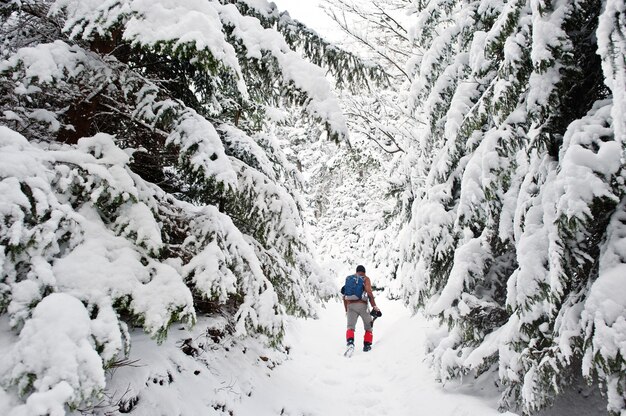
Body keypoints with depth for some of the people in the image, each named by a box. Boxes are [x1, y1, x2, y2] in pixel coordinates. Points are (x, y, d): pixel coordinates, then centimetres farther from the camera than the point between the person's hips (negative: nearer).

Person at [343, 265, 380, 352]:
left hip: (350, 306, 2)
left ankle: (350, 342, -29)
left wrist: (346, 310, 22)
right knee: (368, 327, 18)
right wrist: (374, 306, -9)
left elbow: (344, 296, 17)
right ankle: (367, 345, 15)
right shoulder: (365, 278, 7)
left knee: (350, 327, -2)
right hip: (362, 305, -2)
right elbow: (369, 292, -10)